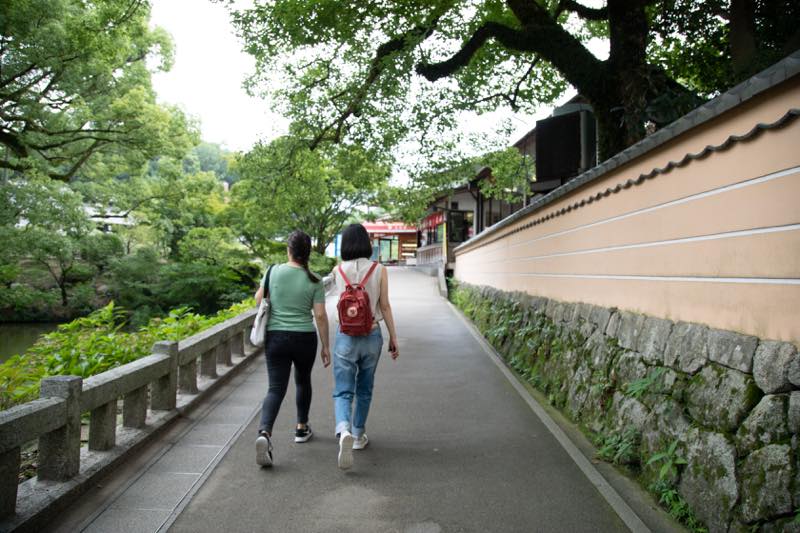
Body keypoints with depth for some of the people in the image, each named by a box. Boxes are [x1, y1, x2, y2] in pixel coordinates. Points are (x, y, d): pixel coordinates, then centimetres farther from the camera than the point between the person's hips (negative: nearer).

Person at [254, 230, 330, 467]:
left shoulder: (274, 272, -4)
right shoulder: (314, 281, -7)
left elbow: (258, 299, 7)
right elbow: (320, 316, -8)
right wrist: (326, 346, 0)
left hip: (275, 337, 0)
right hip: (304, 339, 0)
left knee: (276, 388, 1)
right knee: (303, 381, 23)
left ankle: (264, 432, -21)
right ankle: (302, 427, 35)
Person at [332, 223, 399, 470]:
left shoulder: (338, 271, -4)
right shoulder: (379, 270, -7)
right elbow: (385, 307, -4)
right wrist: (393, 338, 4)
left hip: (346, 336, -1)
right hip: (372, 336, 1)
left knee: (343, 391, 3)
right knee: (364, 390, 19)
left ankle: (344, 431, -23)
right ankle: (358, 436, 30)